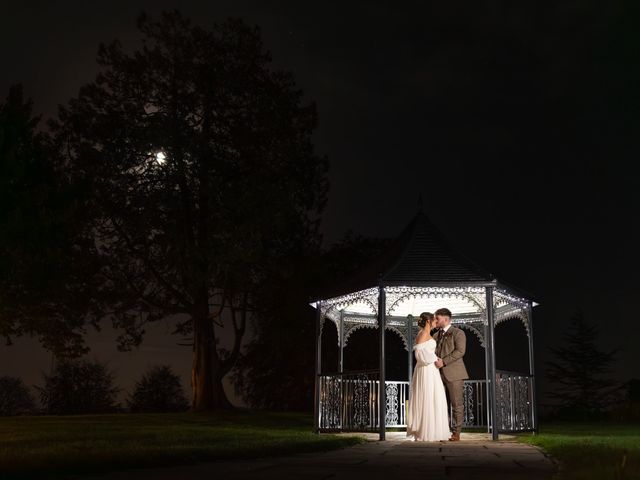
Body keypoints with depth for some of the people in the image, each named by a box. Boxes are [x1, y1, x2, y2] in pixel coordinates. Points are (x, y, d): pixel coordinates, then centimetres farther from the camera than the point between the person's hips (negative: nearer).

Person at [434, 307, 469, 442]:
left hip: (453, 374, -6)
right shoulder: (436, 335, 20)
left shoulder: (458, 333, -2)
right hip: (440, 374, 6)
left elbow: (460, 351, -13)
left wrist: (443, 362, -18)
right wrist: (435, 360, -1)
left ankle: (456, 433, 3)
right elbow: (433, 351, 22)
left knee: (456, 404, -2)